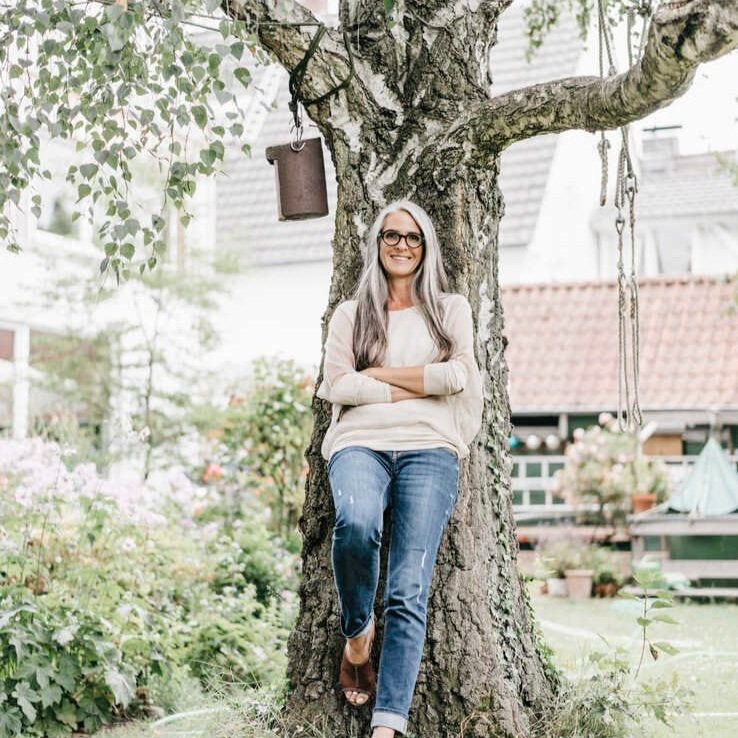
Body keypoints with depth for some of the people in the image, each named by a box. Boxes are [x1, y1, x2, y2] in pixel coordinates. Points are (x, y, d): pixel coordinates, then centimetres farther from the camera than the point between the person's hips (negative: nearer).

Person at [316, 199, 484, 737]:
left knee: (409, 593, -18)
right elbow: (336, 385, 5)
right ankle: (357, 634, -8)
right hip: (361, 443, 1)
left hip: (428, 448, 0)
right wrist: (418, 388, 0)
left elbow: (457, 375, 2)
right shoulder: (351, 313, 22)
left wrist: (378, 373, 5)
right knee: (356, 522, -36)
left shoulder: (451, 309, 21)